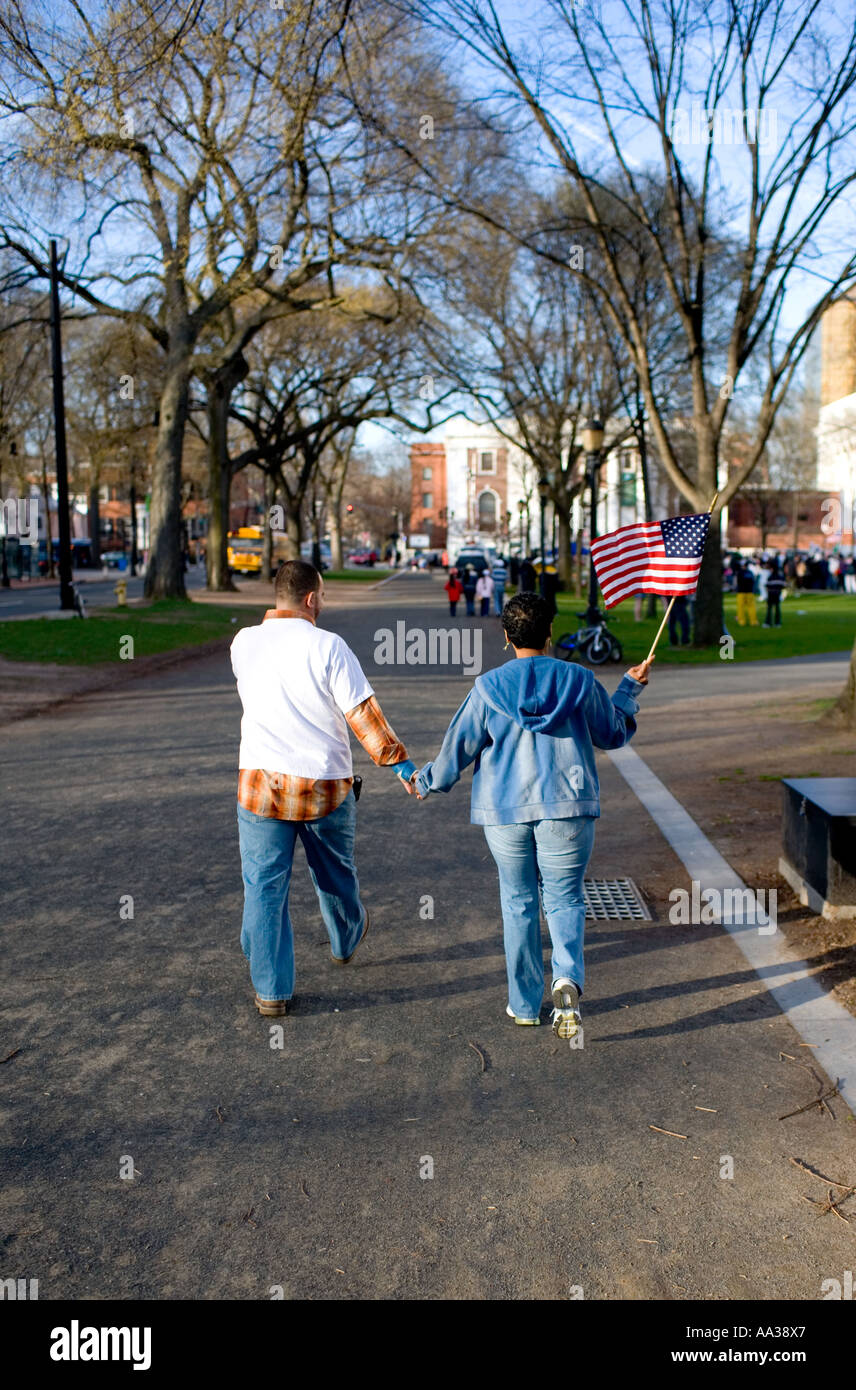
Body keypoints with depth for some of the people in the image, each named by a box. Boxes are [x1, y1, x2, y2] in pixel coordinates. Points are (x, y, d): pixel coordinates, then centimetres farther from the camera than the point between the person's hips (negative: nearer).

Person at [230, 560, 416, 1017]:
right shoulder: (328, 646, -11)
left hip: (260, 785, 2)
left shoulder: (244, 643, 1)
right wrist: (398, 761, -6)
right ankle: (346, 941, 48)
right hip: (325, 786, -1)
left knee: (264, 887, 7)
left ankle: (271, 991, 10)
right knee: (335, 876, 22)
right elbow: (363, 714, -13)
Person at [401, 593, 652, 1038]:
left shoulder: (488, 687, -4)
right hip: (566, 808, 0)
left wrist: (426, 781, 20)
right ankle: (567, 977, -16)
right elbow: (614, 733, 11)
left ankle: (525, 1003, 20)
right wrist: (630, 688, 27)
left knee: (518, 901, 13)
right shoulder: (580, 680, -2)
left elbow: (458, 747, 2)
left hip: (505, 810, 0)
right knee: (564, 898, 10)